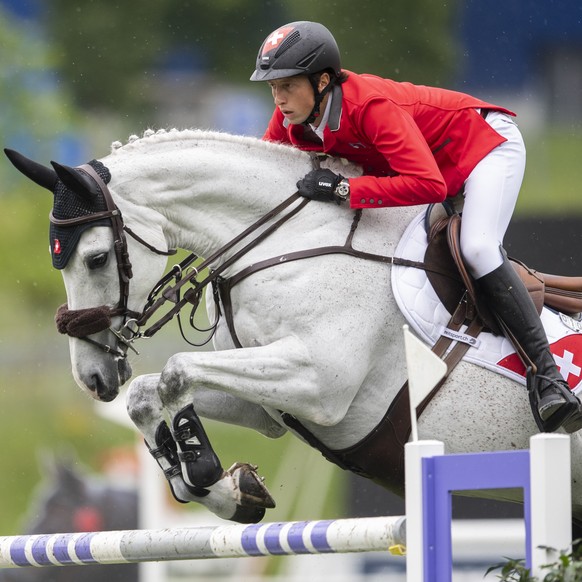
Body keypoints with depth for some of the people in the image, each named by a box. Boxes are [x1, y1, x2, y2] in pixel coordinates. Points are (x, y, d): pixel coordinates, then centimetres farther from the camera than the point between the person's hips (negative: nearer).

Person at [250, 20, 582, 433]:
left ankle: (547, 372, -28)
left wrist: (343, 189, -45)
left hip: (487, 144, -9)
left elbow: (428, 185, -47)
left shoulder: (371, 105, -39)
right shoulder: (293, 116, -16)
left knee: (477, 248, -28)